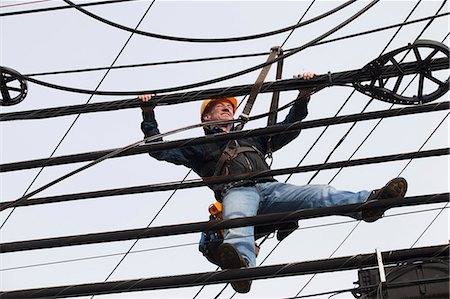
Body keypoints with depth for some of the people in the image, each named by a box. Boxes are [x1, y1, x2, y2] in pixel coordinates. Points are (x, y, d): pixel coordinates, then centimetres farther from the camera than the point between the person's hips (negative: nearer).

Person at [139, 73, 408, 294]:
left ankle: (367, 203, -47)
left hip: (270, 187, 5)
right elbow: (159, 149, 26)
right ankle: (241, 263, -73)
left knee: (318, 194, -23)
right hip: (236, 191, -4)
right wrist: (148, 115, 19)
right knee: (238, 219, -42)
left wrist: (303, 97, 33)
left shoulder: (252, 138, 42)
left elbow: (288, 129, 42)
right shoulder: (201, 147, 32)